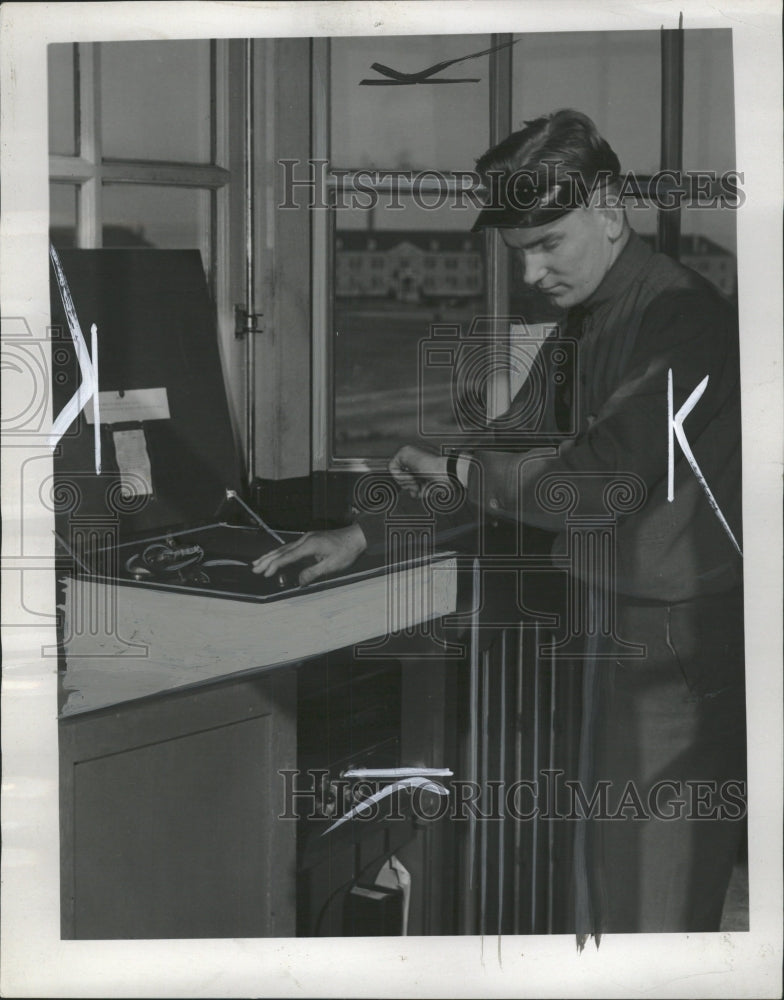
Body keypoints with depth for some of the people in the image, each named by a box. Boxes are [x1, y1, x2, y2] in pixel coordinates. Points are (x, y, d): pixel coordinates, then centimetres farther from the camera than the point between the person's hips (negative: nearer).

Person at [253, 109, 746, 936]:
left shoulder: (680, 318, -18)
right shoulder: (590, 323, 14)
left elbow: (595, 485, -24)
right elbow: (526, 472, 20)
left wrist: (452, 465, -8)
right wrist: (366, 534, 12)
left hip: (676, 667, -9)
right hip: (613, 650, 9)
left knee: (648, 906, -4)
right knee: (597, 898, 15)